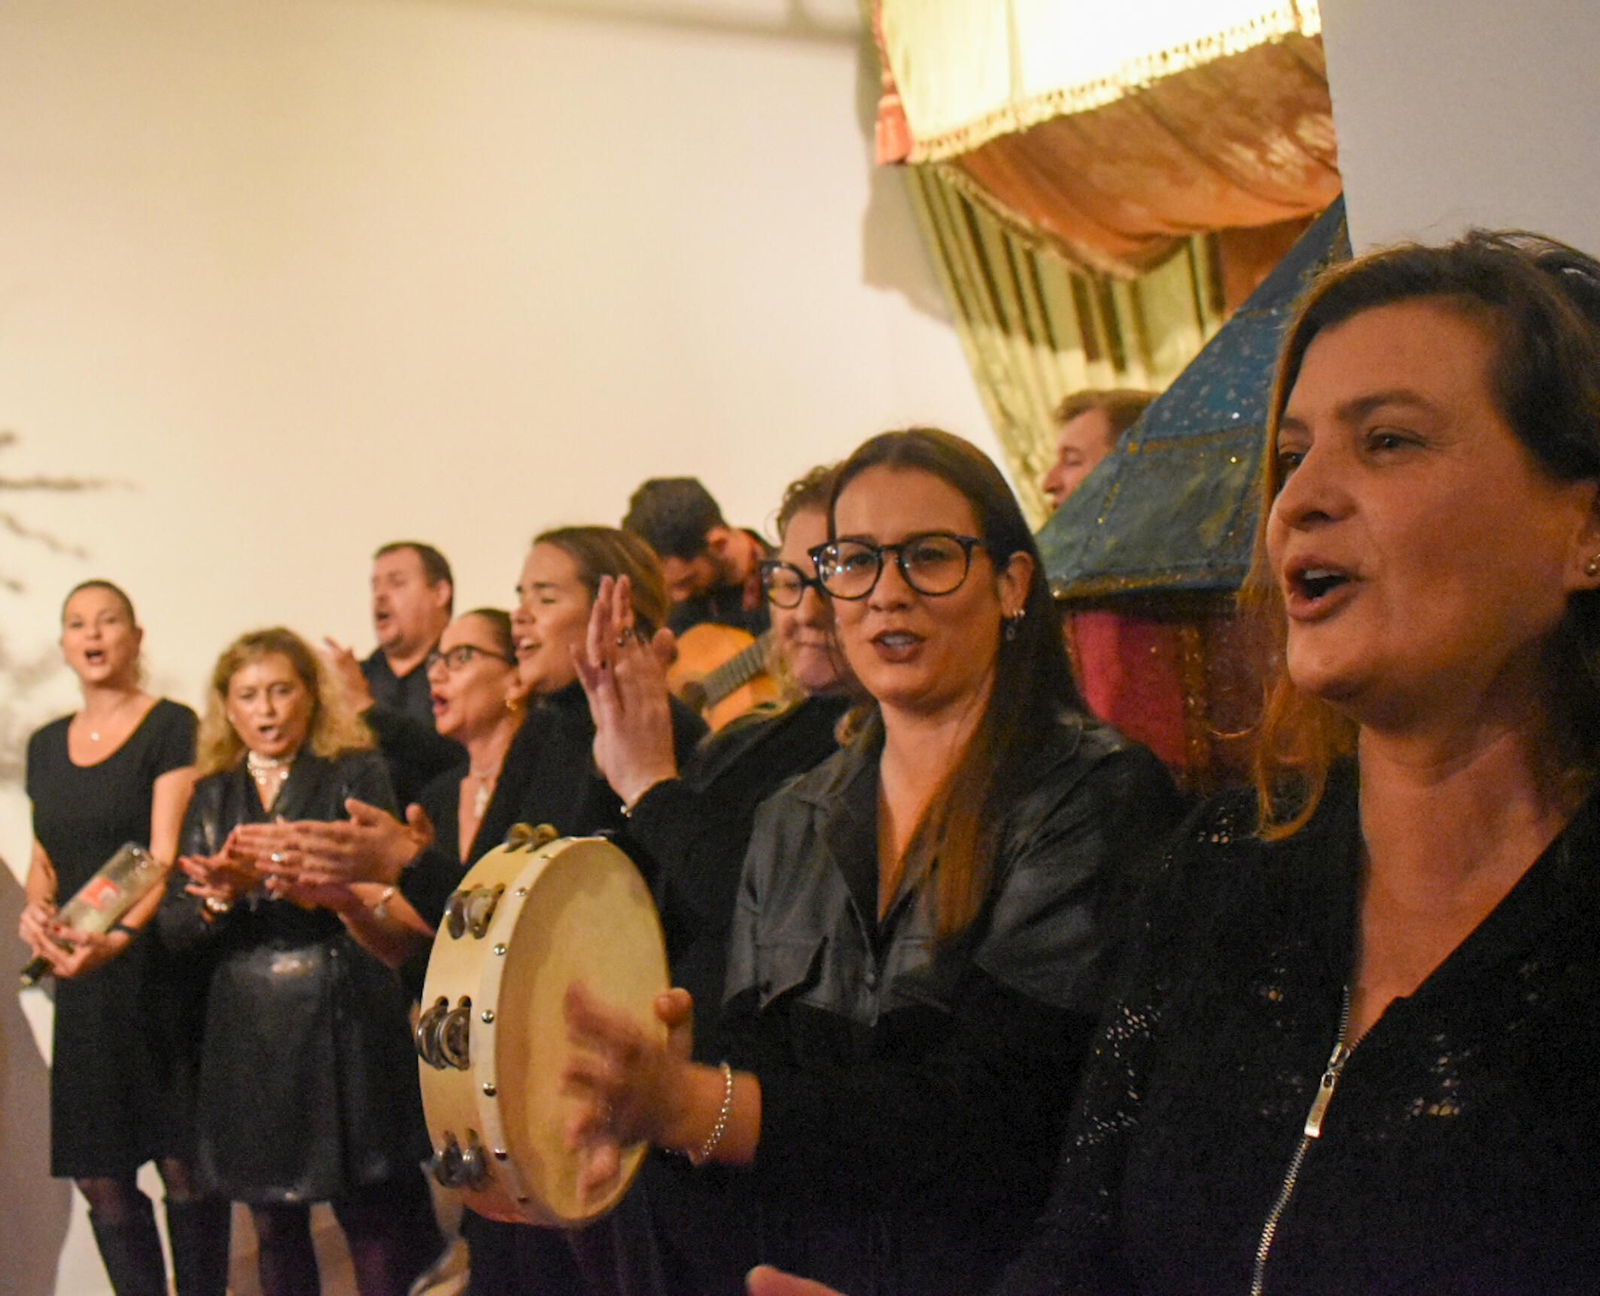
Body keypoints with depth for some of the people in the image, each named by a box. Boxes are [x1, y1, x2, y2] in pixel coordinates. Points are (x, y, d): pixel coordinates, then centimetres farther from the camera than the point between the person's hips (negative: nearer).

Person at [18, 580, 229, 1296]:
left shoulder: (171, 726, -4)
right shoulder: (46, 745, 15)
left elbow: (168, 854, -14)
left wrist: (120, 935, -30)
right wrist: (35, 910, -2)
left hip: (159, 968, -5)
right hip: (81, 979, 6)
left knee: (183, 1165, -5)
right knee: (99, 1177, 4)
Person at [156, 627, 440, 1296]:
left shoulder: (355, 775, 3)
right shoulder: (213, 796, 15)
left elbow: (369, 896, -10)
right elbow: (175, 925, 8)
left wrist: (267, 879, -21)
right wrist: (223, 896, -13)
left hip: (342, 1020, -4)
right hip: (248, 1031, 4)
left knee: (373, 1216, -5)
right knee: (274, 1226, 10)